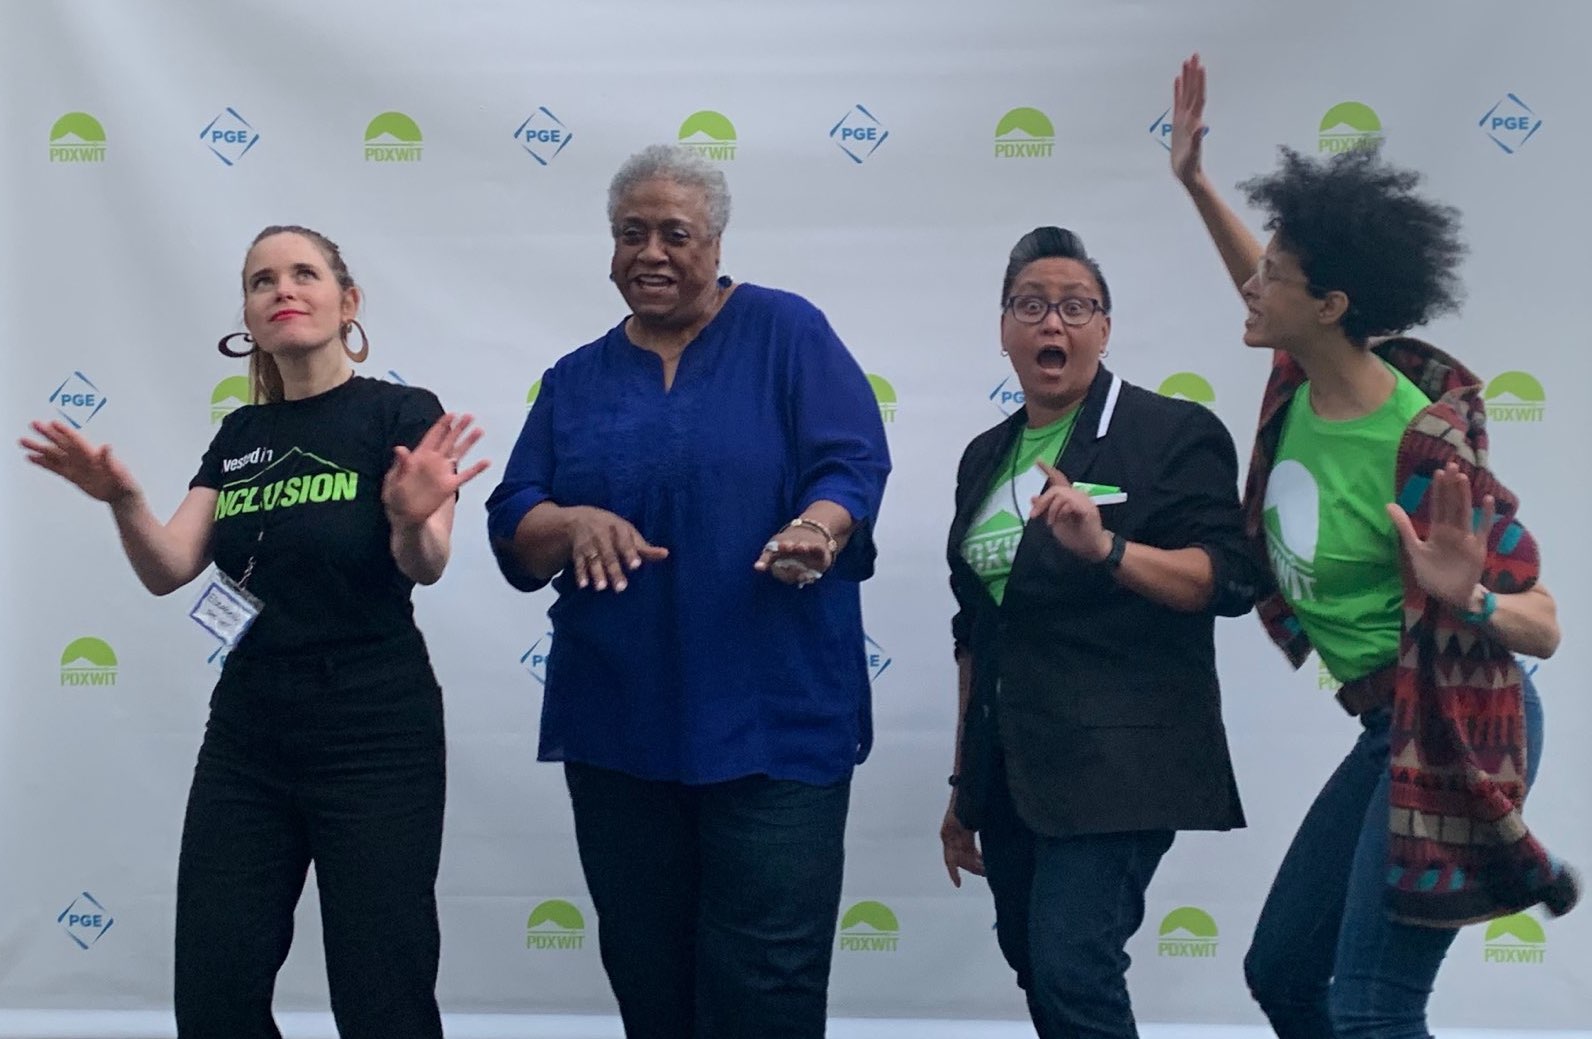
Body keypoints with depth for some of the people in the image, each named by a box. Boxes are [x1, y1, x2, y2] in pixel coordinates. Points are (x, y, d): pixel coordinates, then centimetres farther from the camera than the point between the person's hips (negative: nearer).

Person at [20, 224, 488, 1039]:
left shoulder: (402, 414, -6)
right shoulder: (240, 435, 11)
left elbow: (426, 567, -18)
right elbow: (168, 569, 2)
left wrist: (413, 520, -41)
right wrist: (123, 501, -18)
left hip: (373, 739, -5)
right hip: (247, 736, 5)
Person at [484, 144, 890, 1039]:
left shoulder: (785, 331, 2)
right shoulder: (578, 378, 13)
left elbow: (853, 463, -7)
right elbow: (512, 531, 8)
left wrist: (814, 529, -29)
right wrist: (576, 523, -15)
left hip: (771, 719, -4)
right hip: (617, 727, 4)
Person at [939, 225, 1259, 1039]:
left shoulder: (1171, 432, -4)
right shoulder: (986, 457, 14)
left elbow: (1230, 580, -13)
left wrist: (1105, 548, -29)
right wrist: (964, 784, 18)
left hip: (1118, 757, -7)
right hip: (1011, 761, 7)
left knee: (1073, 969, -17)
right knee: (1036, 968, 13)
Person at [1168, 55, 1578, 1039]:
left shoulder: (1423, 442, -24)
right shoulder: (1299, 382, -2)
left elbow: (1542, 626, -20)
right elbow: (1268, 302, 23)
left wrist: (1466, 599, -42)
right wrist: (1194, 182, 18)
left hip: (1452, 736, -9)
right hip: (1390, 728, 9)